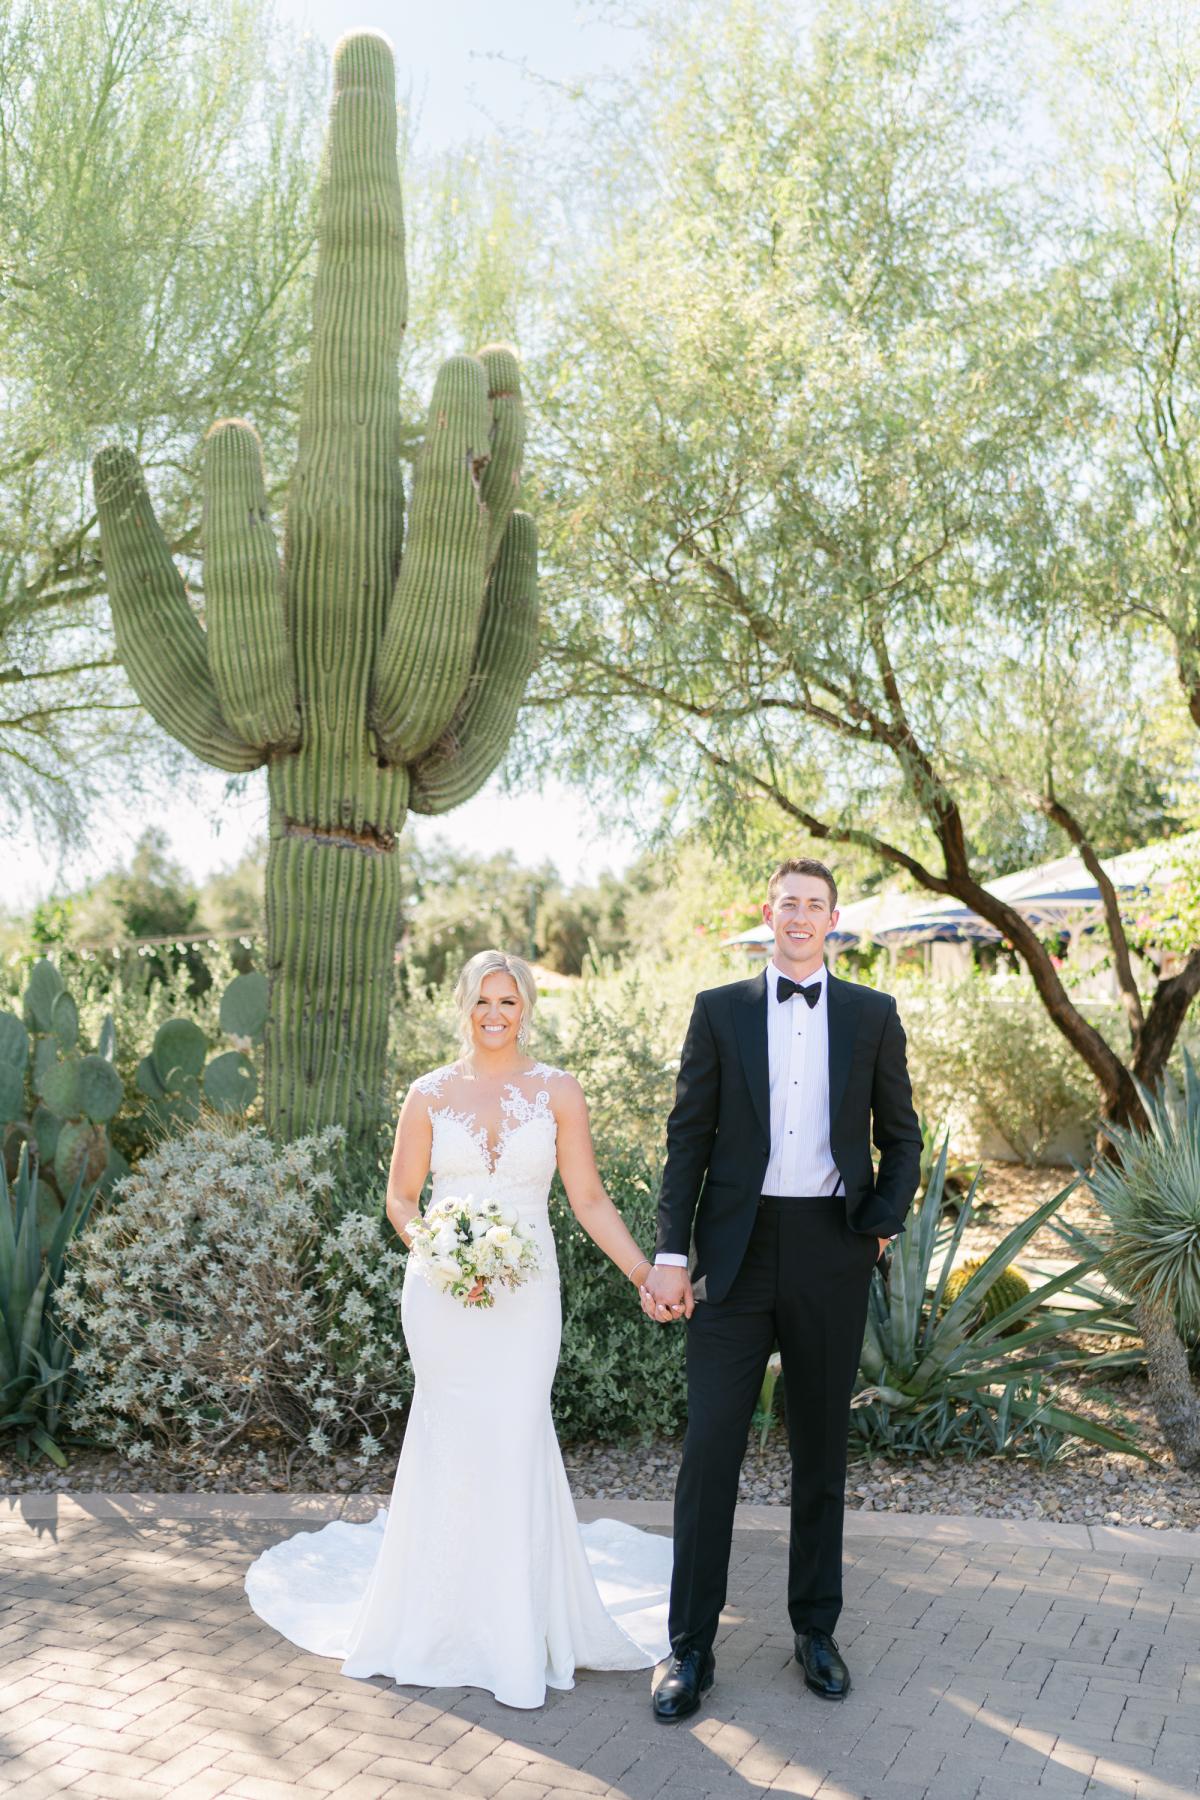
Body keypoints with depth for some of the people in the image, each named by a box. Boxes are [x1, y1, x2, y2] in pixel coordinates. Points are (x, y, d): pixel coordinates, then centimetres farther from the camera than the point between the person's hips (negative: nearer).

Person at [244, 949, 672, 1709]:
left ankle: (520, 1624, 18)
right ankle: (450, 1617, 24)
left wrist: (647, 1273, -9)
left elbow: (590, 1199, 0)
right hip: (442, 1293, 1)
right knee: (457, 1440, 5)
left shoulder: (559, 1092, 1)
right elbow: (401, 1198, 6)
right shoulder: (430, 1094, 3)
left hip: (525, 1294, 0)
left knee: (514, 1438, -2)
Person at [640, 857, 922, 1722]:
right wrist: (670, 1253, -5)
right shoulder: (720, 1010, 3)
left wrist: (884, 1222, -5)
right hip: (736, 1252, -1)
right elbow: (689, 1138, 1)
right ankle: (691, 1647, 12)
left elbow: (900, 1136, 11)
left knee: (822, 1448, 13)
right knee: (710, 1448, 0)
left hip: (831, 1253, 1)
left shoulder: (873, 1015, 6)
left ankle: (817, 1629, 29)